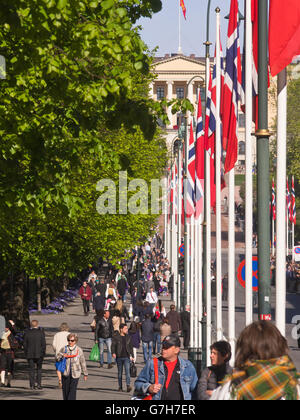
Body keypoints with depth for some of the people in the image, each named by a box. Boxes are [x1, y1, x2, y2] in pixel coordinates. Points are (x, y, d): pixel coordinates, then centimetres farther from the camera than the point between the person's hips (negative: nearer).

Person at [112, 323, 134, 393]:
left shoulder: (128, 337, 10)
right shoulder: (116, 337, 1)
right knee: (120, 372, 7)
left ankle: (128, 386, -22)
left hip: (126, 357, 1)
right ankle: (120, 386, 16)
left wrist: (132, 356, 17)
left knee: (127, 371, -14)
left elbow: (131, 347, 17)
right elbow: (113, 345, -6)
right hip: (119, 357, -1)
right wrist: (113, 353, -23)